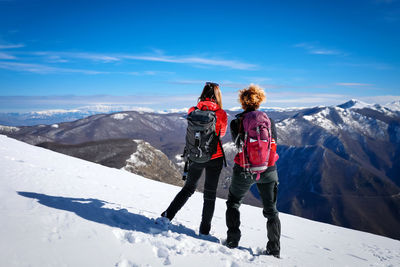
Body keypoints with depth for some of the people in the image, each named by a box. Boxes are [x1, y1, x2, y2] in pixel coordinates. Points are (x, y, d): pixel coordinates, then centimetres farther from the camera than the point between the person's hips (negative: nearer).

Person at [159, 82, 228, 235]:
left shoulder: (192, 111, -5)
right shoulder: (221, 114, -11)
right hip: (215, 158, -2)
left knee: (188, 188, 22)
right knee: (210, 195, 13)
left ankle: (167, 216, 18)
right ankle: (204, 231, 21)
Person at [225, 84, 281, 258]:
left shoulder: (236, 122, -7)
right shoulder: (268, 121, -4)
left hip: (244, 171, -1)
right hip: (268, 170, 2)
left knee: (233, 203, 24)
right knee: (271, 211, 18)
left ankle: (232, 241, 23)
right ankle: (274, 251, 20)